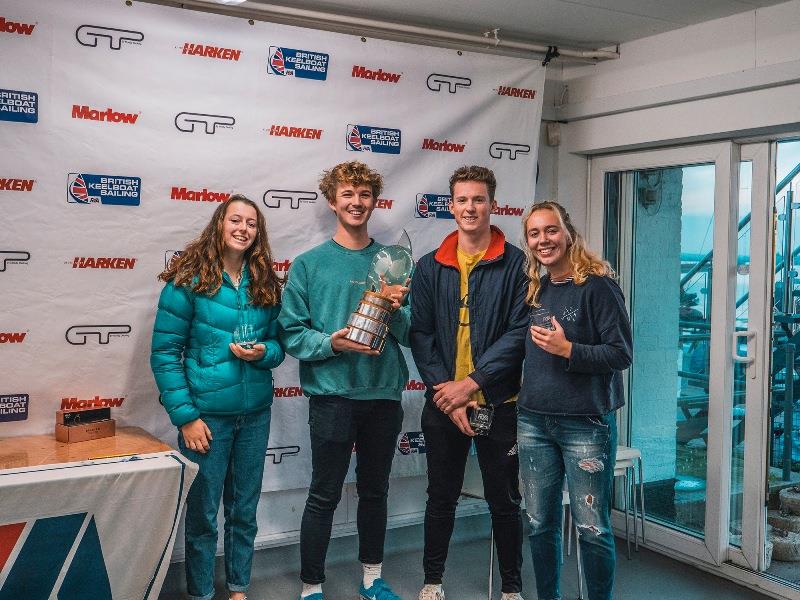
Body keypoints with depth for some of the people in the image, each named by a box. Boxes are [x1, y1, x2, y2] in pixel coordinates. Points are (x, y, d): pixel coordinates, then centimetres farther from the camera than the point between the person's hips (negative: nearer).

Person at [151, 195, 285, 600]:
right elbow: (164, 353, -9)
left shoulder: (266, 284, 5)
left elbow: (277, 343, 12)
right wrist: (185, 416, -13)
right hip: (207, 412, -4)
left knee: (244, 509, 15)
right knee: (203, 512, 6)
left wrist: (264, 352, -12)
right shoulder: (188, 279, -8)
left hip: (255, 412, 4)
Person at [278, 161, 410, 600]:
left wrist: (397, 312, -15)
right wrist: (331, 343, -23)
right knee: (325, 495, 4)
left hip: (384, 394, 4)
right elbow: (291, 332, -7)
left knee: (375, 490, 17)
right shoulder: (309, 264, -2)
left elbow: (410, 336, 5)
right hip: (332, 395, -3)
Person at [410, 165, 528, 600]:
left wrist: (471, 383, -16)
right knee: (441, 497, 14)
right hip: (442, 402, 2)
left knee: (504, 499, 10)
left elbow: (519, 333, -11)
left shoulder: (516, 264, -5)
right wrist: (443, 389, -12)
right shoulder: (430, 267, 4)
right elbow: (421, 335, 0)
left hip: (499, 402, -2)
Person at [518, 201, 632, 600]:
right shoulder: (534, 290, 11)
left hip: (585, 423, -6)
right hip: (534, 421, 6)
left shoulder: (597, 285, -8)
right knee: (540, 523, 12)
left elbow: (621, 354, -12)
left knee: (592, 528, 1)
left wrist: (567, 349, -21)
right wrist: (514, 395, 16)